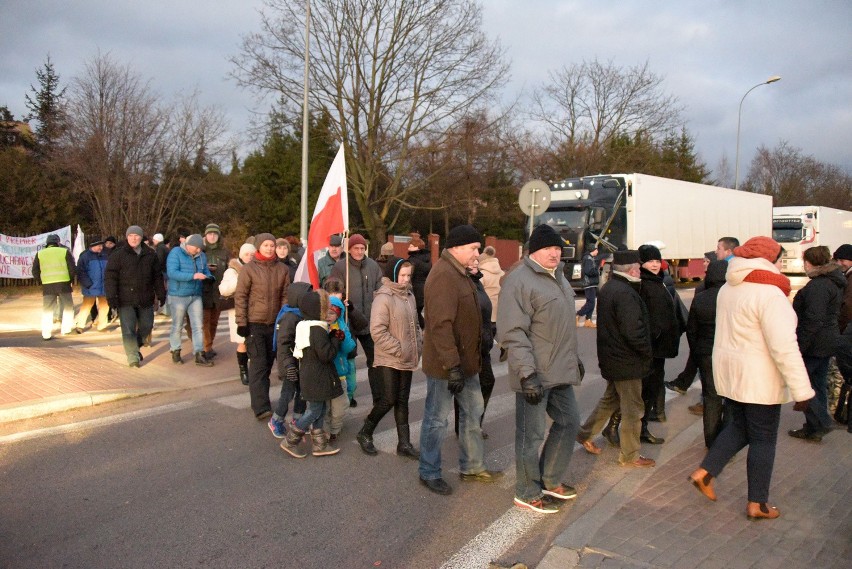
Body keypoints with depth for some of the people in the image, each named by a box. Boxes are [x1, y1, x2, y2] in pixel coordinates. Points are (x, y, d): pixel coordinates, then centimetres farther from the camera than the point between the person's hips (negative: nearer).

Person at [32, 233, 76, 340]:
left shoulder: (40, 254, 9)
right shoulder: (65, 251, 2)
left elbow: (35, 271, 8)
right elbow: (73, 269, -2)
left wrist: (40, 282, 19)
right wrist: (70, 279, 13)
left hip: (47, 285, 2)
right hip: (63, 283, -2)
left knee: (47, 309, 8)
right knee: (67, 307, 12)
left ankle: (46, 333, 2)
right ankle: (66, 329, 10)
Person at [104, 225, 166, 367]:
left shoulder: (150, 254, 9)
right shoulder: (118, 254, -1)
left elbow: (157, 276, 15)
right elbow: (110, 276, -6)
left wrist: (161, 294, 13)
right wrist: (111, 296, -14)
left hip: (146, 299, 4)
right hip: (126, 300, -4)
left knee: (146, 326, 12)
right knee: (128, 329, -5)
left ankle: (135, 347, 36)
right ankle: (133, 357, 2)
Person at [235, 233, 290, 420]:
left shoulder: (282, 270, 5)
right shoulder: (249, 269, -5)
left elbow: (285, 296, 9)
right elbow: (240, 296, -5)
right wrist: (242, 322, -9)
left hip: (275, 324, 4)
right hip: (254, 324, -4)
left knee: (267, 364, 13)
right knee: (258, 365, -9)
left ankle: (260, 399, 28)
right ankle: (261, 407, -10)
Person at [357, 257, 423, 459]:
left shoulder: (409, 295, 9)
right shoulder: (383, 298, -14)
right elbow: (377, 331, -20)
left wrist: (419, 345, 6)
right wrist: (399, 350, -18)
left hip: (407, 359, 7)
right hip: (389, 360, -7)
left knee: (402, 400, 11)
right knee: (389, 399, -3)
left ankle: (404, 443, 18)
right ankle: (365, 433, 20)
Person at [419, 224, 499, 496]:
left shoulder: (459, 272, 12)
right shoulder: (443, 275, -22)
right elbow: (440, 325, -28)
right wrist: (452, 366, -28)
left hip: (466, 362, 10)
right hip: (445, 365, -10)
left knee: (472, 412, 18)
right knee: (437, 419, 5)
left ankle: (472, 467, 33)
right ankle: (429, 473, 21)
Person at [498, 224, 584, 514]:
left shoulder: (558, 277, 14)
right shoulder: (519, 281, -17)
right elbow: (512, 333, -22)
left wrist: (575, 358, 24)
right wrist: (528, 373, -25)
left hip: (561, 372, 9)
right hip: (535, 375, -9)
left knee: (569, 422, 19)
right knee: (531, 436, 3)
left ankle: (550, 480, 36)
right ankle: (528, 494, 21)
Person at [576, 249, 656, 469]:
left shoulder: (607, 288, 8)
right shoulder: (625, 293, -24)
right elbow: (633, 331, -28)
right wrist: (648, 353, -13)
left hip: (611, 357, 10)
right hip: (627, 361, -10)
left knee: (611, 399, 24)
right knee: (632, 409, 4)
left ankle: (585, 434, 32)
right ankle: (630, 456, 17)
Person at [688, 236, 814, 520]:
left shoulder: (728, 289, 6)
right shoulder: (770, 294, -20)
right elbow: (784, 347, -24)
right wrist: (802, 390, -21)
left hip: (729, 372, 8)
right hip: (758, 379, -7)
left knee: (738, 426, 22)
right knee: (763, 439, 6)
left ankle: (705, 472, 16)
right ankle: (757, 504, 17)